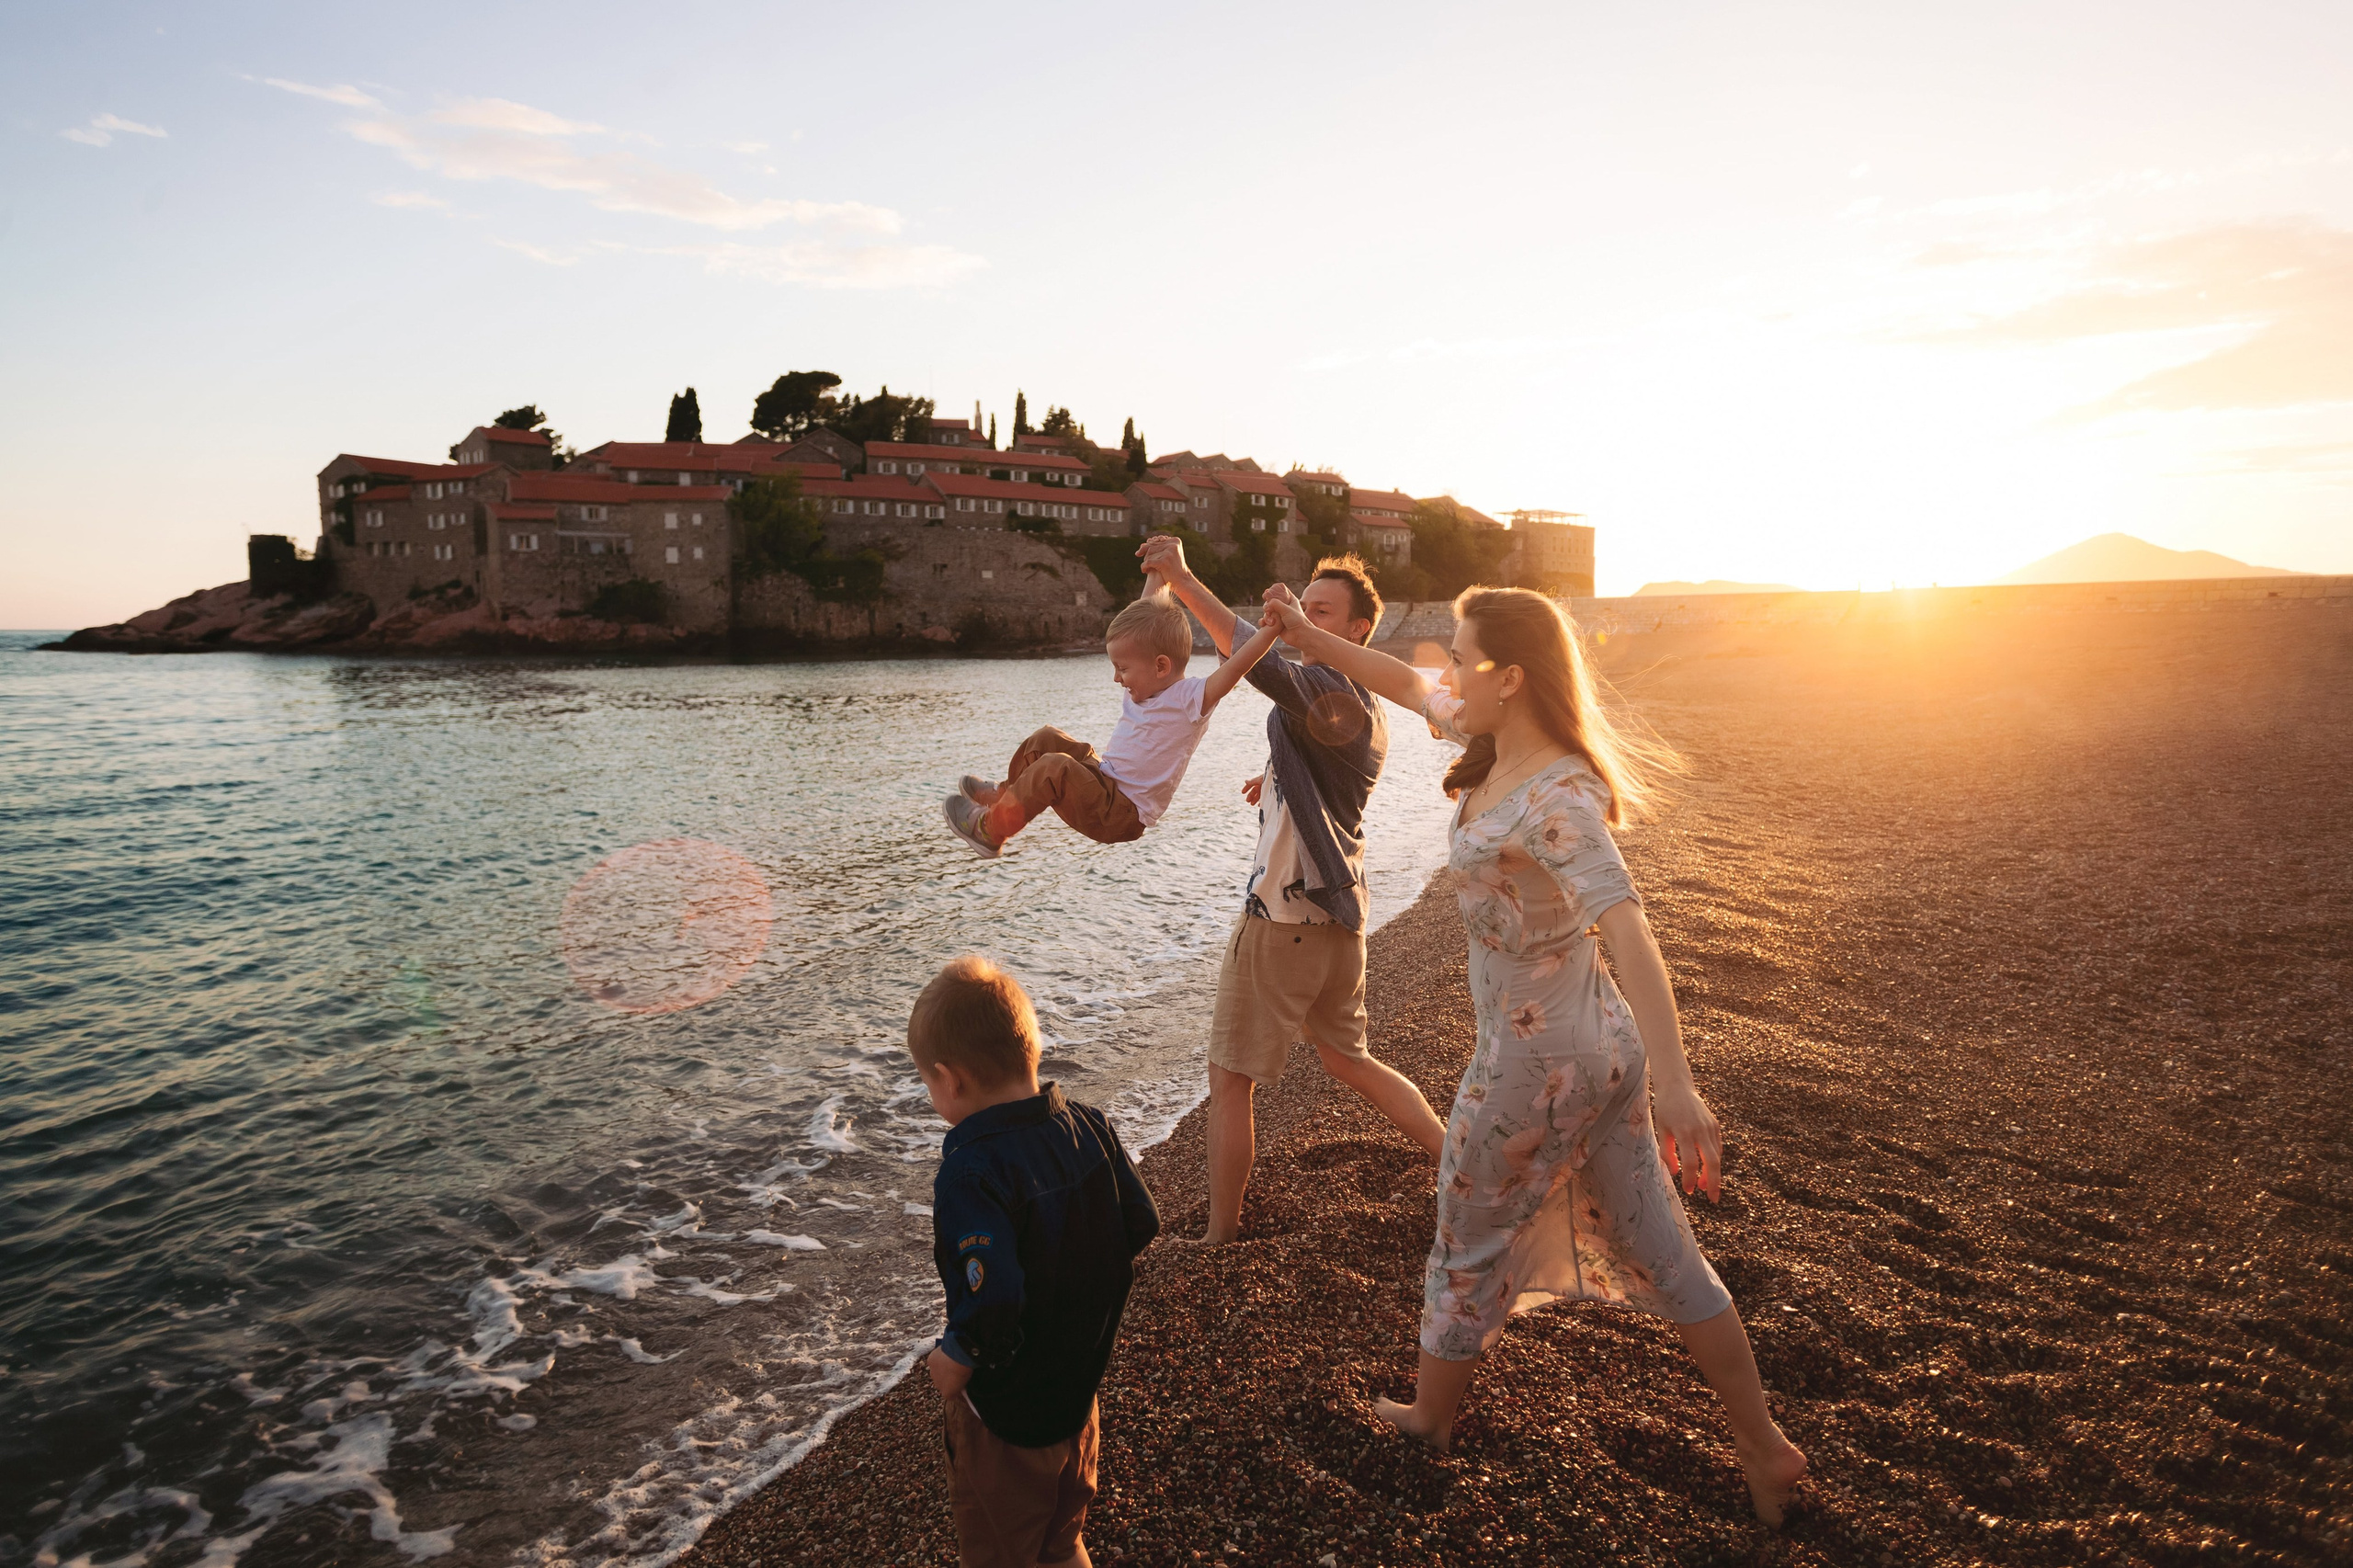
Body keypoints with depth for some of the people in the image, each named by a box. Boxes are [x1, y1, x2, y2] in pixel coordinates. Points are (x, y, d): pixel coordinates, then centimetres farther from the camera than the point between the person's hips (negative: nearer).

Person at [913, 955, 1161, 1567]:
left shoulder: (971, 1172, -32)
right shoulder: (1088, 1126, -12)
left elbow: (993, 1295, -37)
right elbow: (1142, 1226, -3)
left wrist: (955, 1355, -18)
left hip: (1005, 1398, -6)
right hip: (1083, 1369, 6)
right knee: (1065, 1498, 33)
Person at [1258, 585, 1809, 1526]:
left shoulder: (1555, 798, -26)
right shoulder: (1497, 749, 0)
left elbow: (1628, 928, -37)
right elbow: (1408, 688, 16)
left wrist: (1675, 1084, -43)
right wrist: (1311, 639, 16)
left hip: (1533, 1060, -8)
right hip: (1602, 1040, 8)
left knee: (1470, 1247, 15)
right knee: (1656, 1248, 18)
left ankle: (1428, 1417, 39)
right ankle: (1764, 1448, 30)